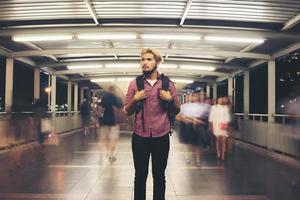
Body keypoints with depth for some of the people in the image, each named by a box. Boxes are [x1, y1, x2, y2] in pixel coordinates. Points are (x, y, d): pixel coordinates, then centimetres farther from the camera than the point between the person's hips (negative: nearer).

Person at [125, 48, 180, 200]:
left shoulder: (168, 84, 3)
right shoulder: (134, 83, 3)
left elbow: (176, 110, 9)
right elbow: (127, 111, 7)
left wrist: (170, 99, -10)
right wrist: (135, 99, -11)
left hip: (161, 137, 0)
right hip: (140, 137, 0)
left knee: (159, 176, 11)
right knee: (140, 175, 9)